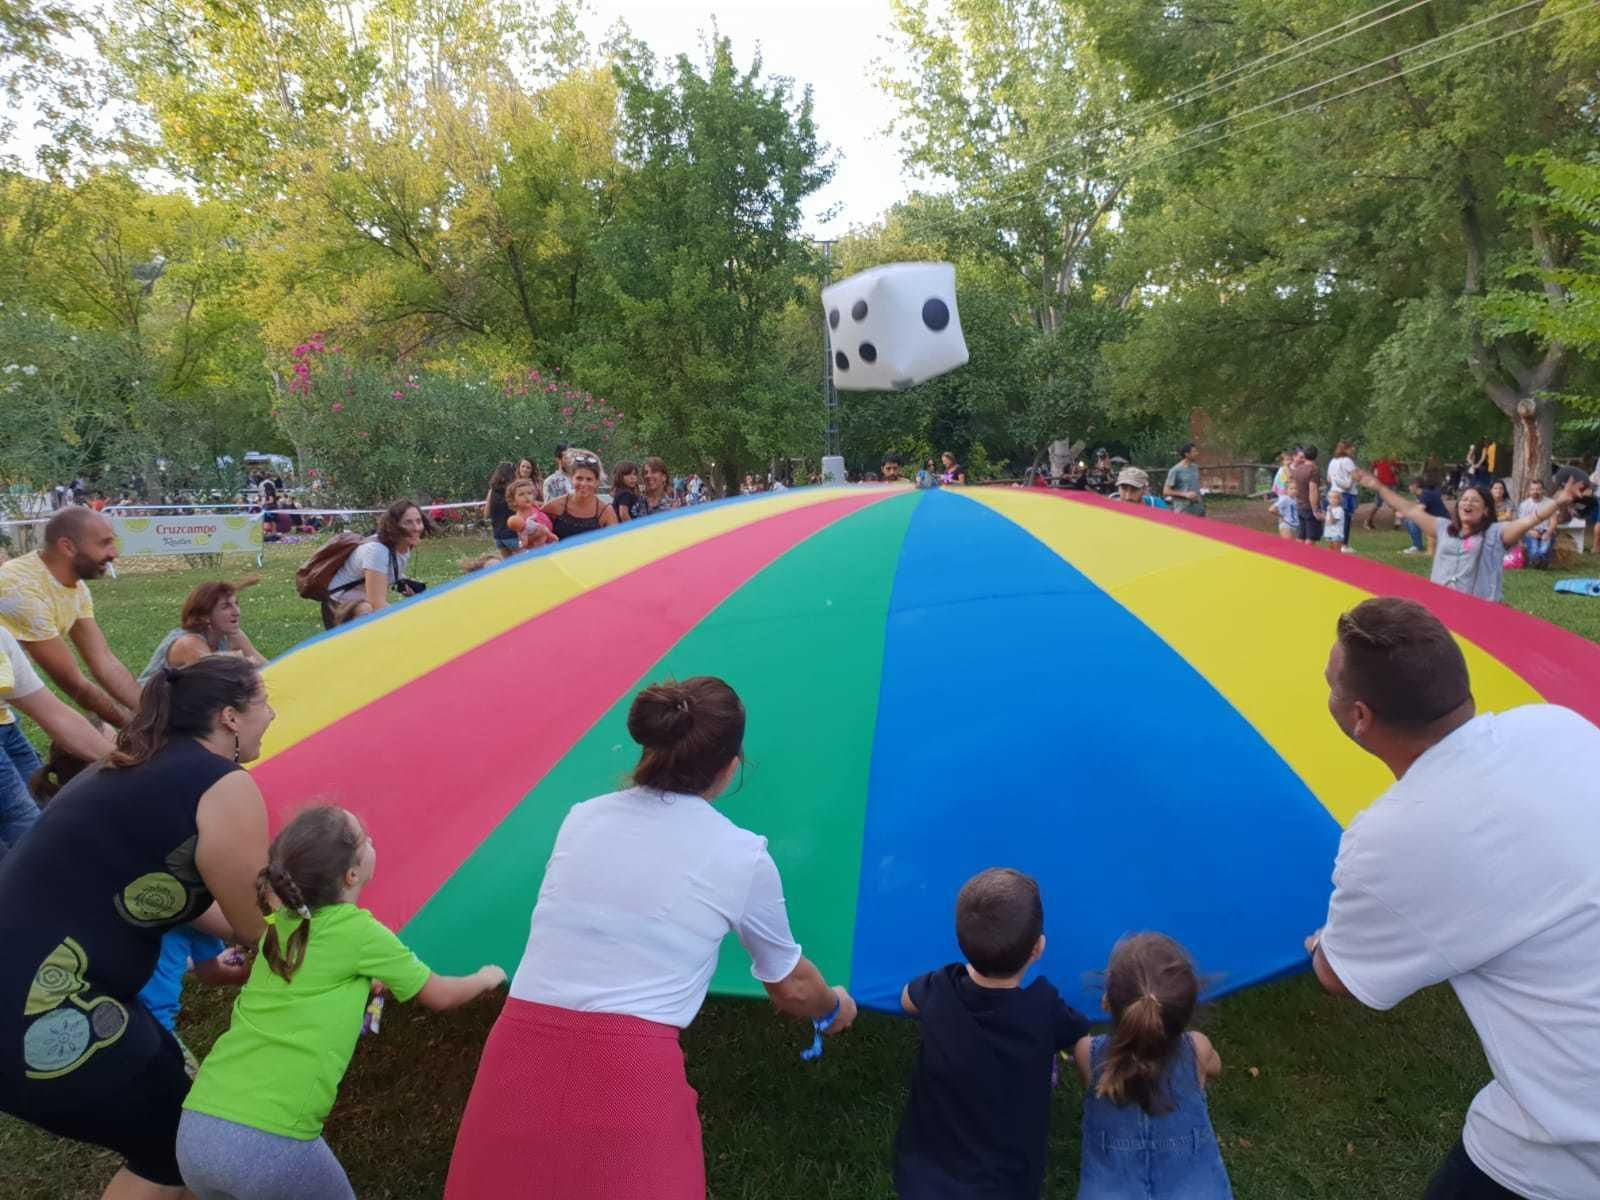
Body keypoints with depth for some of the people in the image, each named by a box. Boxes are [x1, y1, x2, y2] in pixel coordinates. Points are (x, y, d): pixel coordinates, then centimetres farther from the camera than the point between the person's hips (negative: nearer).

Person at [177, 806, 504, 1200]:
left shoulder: (278, 926, 9)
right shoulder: (359, 931, -8)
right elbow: (441, 997, 6)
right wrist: (487, 978, 24)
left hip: (194, 1134, 6)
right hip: (270, 1146, -6)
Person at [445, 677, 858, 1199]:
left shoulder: (582, 818, 9)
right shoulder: (742, 855, 0)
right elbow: (791, 988, 16)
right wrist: (835, 1008, 39)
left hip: (518, 1061, 3)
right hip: (633, 1077, -3)